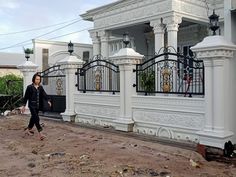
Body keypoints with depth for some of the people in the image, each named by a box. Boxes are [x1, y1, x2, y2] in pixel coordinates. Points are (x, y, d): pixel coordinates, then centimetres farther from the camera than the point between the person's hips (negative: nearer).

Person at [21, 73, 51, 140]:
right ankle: (40, 134, -19)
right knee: (36, 118, -14)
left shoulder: (40, 87, 8)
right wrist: (24, 106, -4)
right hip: (32, 105, -6)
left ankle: (28, 130, 35)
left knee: (33, 118, 16)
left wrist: (48, 100, -23)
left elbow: (44, 94, -5)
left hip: (38, 106, 6)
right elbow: (26, 97, -3)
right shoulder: (29, 87, -5)